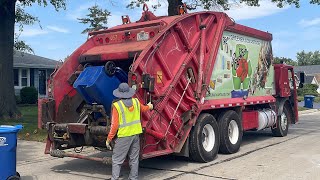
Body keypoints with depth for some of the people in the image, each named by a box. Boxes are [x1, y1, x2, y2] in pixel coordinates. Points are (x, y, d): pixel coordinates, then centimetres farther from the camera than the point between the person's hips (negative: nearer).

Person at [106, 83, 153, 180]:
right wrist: (149, 106, 50)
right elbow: (143, 108, 27)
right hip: (136, 134, 5)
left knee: (117, 160, 1)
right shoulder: (136, 102, 3)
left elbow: (114, 125, -14)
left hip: (123, 136, -5)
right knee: (134, 159, 14)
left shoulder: (117, 105, -12)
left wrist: (108, 139, -5)